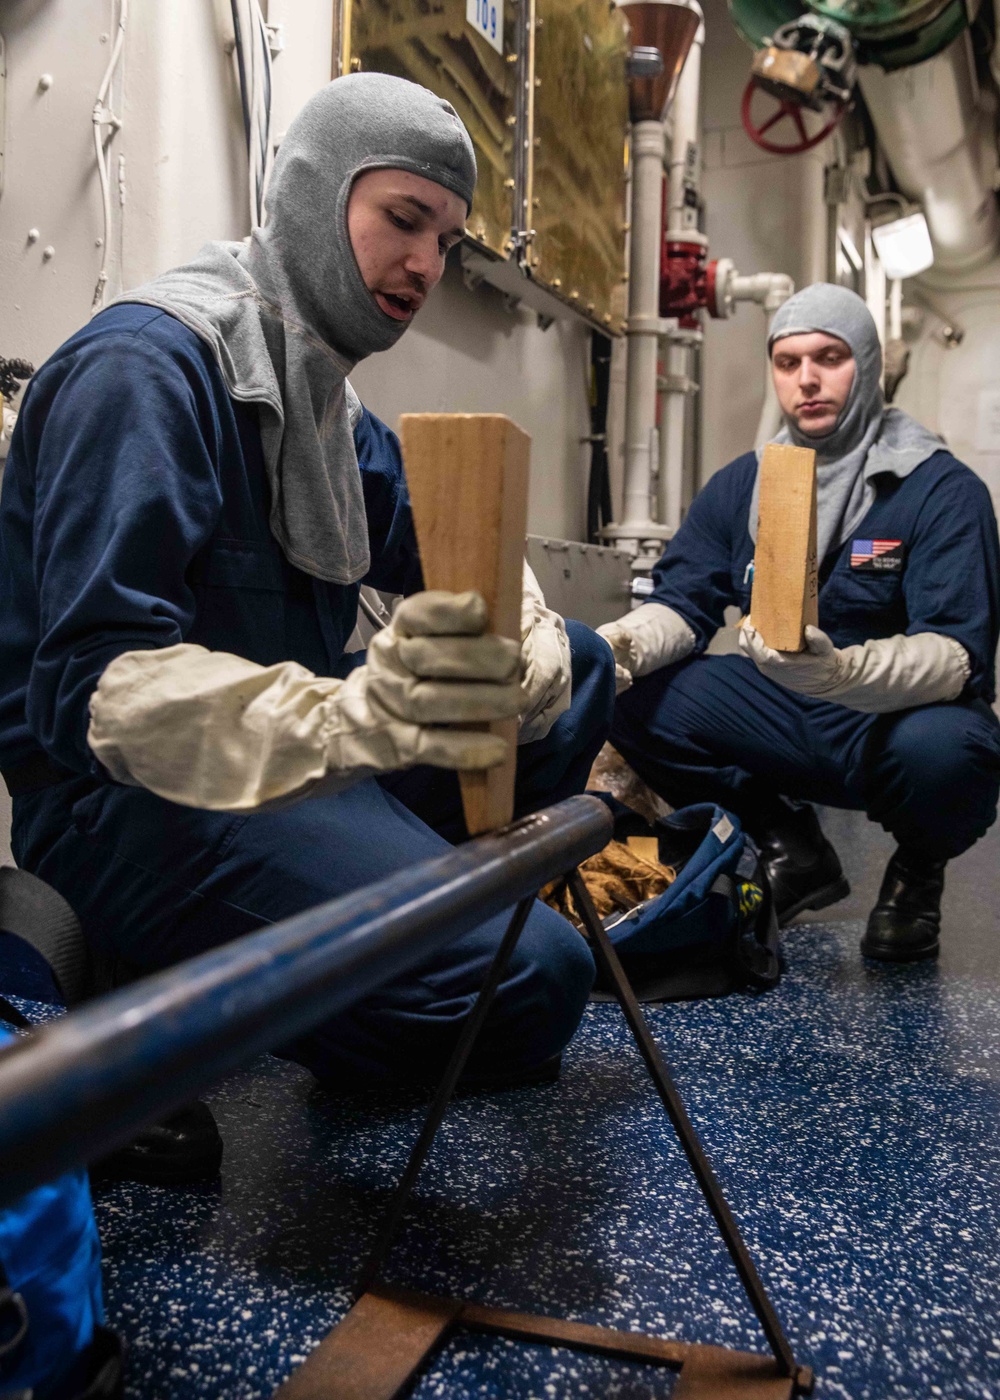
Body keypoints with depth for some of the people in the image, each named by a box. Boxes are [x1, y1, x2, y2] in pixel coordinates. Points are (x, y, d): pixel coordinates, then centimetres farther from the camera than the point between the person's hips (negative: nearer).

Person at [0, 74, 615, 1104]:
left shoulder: (327, 396, 13)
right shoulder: (149, 364, -17)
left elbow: (454, 567, 14)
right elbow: (94, 683, -27)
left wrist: (530, 654, -11)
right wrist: (352, 716, -45)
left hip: (299, 748, 9)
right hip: (137, 798, -9)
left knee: (580, 664, 10)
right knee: (531, 980, -24)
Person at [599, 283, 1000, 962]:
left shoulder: (942, 490, -11)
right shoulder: (741, 484, 5)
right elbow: (683, 603, 2)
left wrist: (839, 670, -43)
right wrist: (621, 644, -24)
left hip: (898, 717, -4)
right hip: (785, 722, 4)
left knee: (941, 749, -39)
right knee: (629, 696, -14)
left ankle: (919, 871, 3)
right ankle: (789, 848, 8)